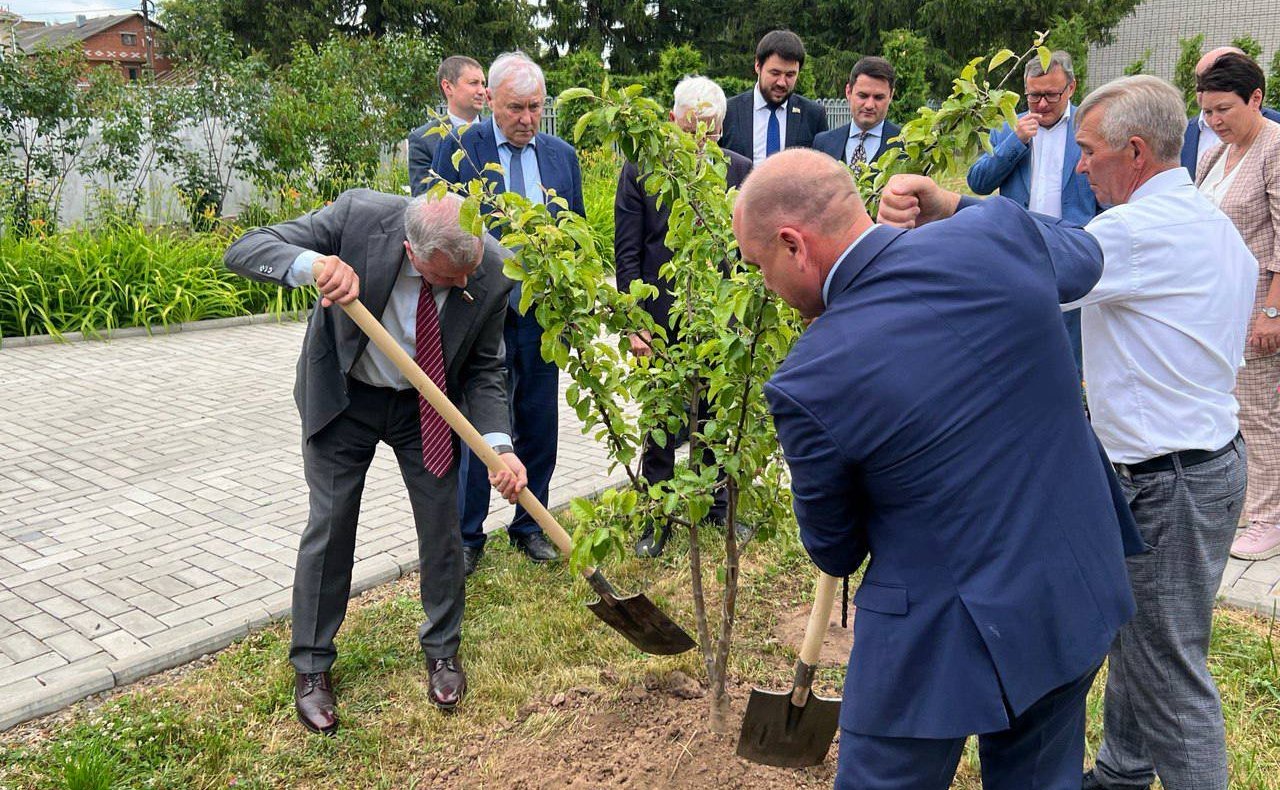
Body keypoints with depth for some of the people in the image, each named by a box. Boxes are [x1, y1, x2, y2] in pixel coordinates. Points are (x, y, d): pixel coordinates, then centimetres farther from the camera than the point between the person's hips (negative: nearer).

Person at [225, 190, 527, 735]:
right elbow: (242, 251, -27)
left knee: (442, 527, 6)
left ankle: (442, 650, 30)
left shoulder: (491, 271, -24)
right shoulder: (359, 215, -30)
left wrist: (499, 445, -26)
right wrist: (313, 264, -48)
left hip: (428, 405, 2)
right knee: (329, 527, 3)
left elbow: (483, 370, -11)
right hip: (342, 398, -1)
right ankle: (311, 667, 22)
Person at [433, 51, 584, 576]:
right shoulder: (457, 148, -3)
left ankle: (530, 527, 27)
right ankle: (467, 536, 17)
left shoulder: (563, 155, 9)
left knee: (539, 426, 11)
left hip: (543, 313, 4)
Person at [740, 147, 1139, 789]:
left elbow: (835, 553, -5)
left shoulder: (806, 382, -23)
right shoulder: (998, 231, -12)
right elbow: (1082, 260, 16)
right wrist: (952, 207, 22)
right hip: (1081, 600, 6)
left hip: (945, 640, -5)